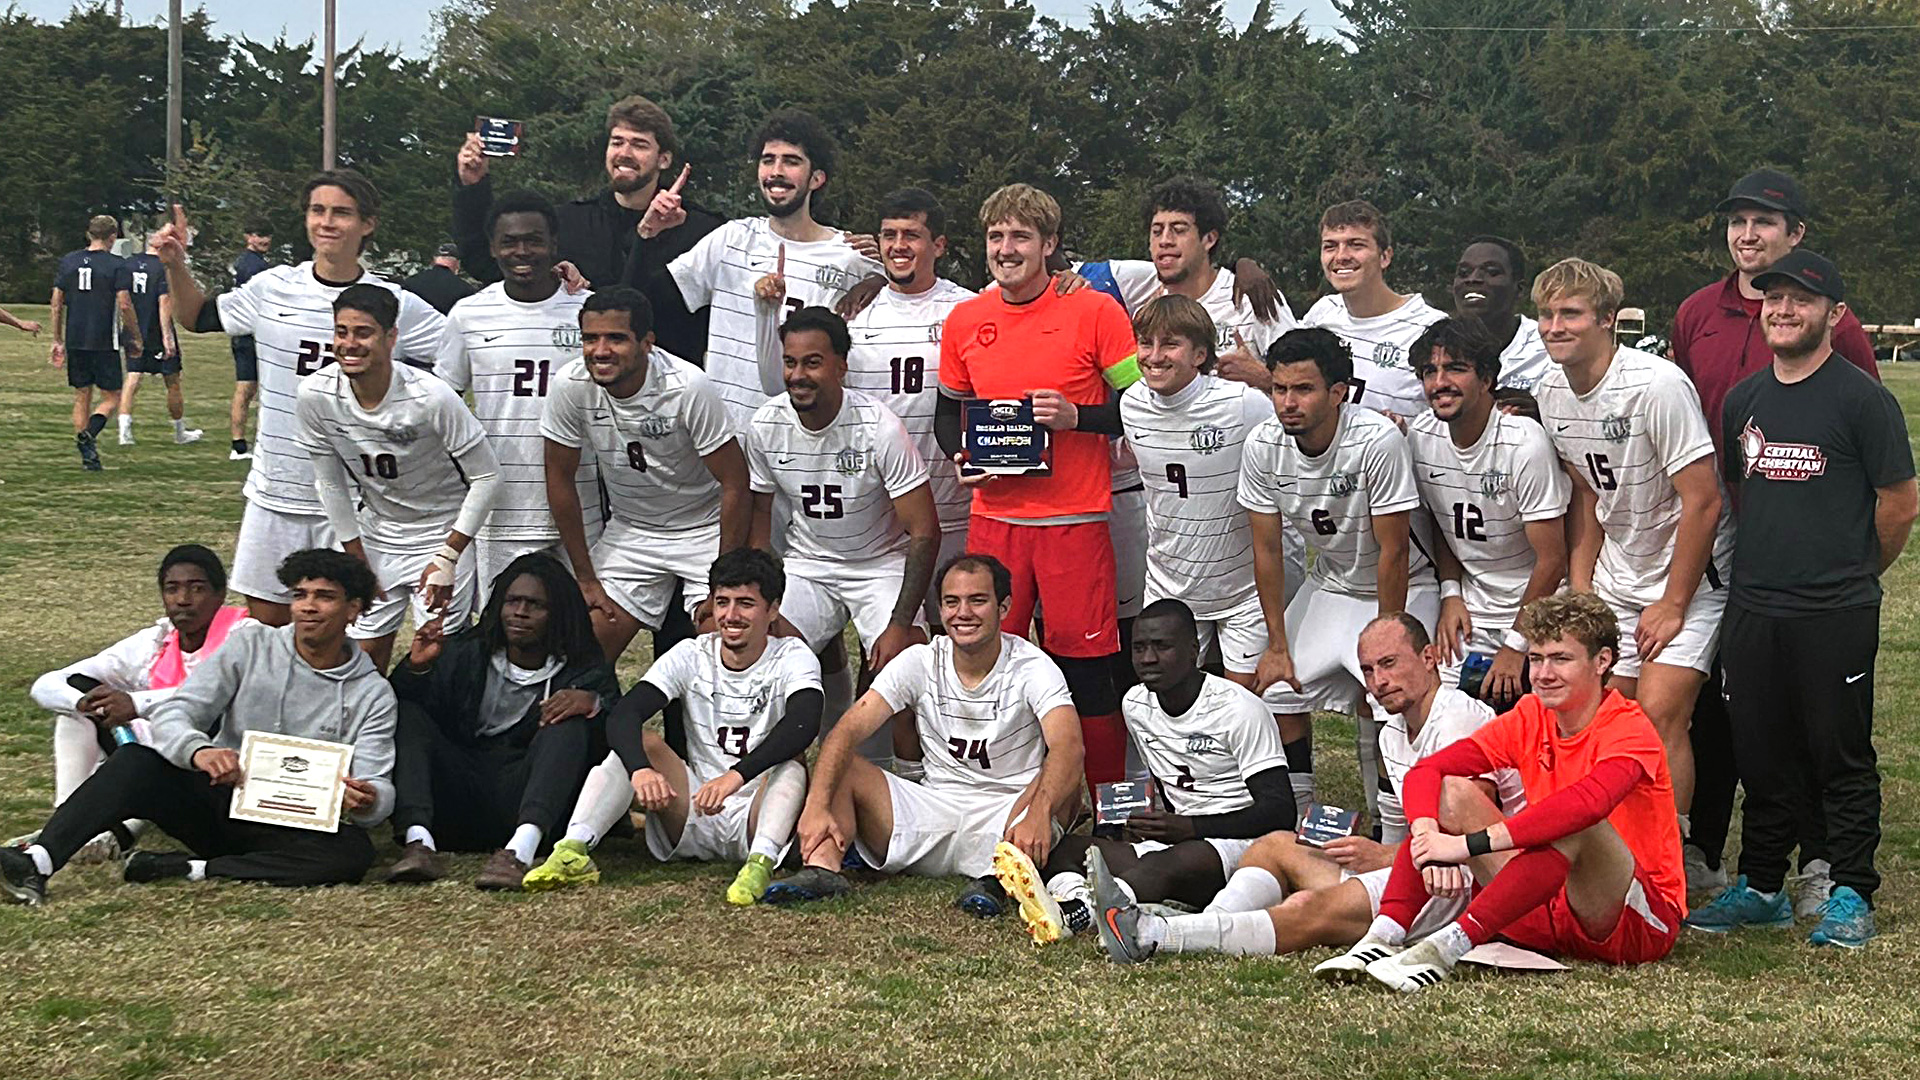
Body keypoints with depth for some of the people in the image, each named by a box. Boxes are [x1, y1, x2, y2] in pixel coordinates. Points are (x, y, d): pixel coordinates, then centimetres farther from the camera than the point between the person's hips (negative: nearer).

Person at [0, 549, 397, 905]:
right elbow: (171, 714, -5)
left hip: (290, 829, -1)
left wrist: (368, 801, -35)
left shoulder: (372, 694, 2)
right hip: (216, 802, 1)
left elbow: (377, 786, -7)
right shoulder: (251, 646, 4)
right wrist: (199, 751, -30)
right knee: (136, 761, -26)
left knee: (355, 852, -34)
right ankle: (37, 863, -42)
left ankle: (191, 870, -32)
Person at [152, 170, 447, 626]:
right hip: (273, 493, 3)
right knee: (265, 622, 9)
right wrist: (175, 265, 5)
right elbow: (199, 317, 17)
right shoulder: (273, 288, 2)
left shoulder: (396, 306, -5)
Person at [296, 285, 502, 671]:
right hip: (376, 533, 4)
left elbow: (486, 476, -17)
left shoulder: (431, 398, -27)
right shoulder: (315, 395, -16)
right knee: (365, 651, 4)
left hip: (443, 533, -4)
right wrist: (357, 560, 0)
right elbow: (330, 483, -1)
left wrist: (448, 557, -17)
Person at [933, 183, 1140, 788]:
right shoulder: (965, 321, 9)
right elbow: (948, 409, 22)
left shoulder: (1095, 312, -2)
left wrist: (1076, 416, -15)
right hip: (994, 517, 4)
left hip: (1075, 519, -3)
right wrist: (959, 455, 3)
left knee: (1084, 667, -3)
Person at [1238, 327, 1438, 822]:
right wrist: (1277, 645, -6)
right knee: (1279, 692, -2)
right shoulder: (1263, 447, -16)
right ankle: (1297, 814, 15)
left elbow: (1393, 552, -24)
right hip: (1330, 584, 5)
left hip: (1401, 587, -5)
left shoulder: (1377, 441, -31)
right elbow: (1267, 549, -6)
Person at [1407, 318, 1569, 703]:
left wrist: (1516, 647, -14)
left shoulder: (1524, 443, -22)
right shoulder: (1420, 436, -3)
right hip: (1469, 614, 5)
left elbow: (1551, 560, -18)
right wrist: (1451, 593, 0)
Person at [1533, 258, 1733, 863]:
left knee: (1659, 714, -16)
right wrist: (1579, 590, 3)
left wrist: (1672, 605, -17)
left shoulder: (1657, 386, -23)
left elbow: (1703, 503, -20)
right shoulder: (1550, 393, -1)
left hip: (1691, 573, -7)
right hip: (1617, 578, 7)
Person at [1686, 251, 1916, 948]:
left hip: (1836, 615, -5)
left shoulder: (1861, 398, -7)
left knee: (1842, 756, 1)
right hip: (1753, 609, 5)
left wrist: (1850, 577, 7)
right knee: (1761, 755, 11)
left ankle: (1851, 897, 8)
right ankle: (1760, 889, 21)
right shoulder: (1744, 400, 11)